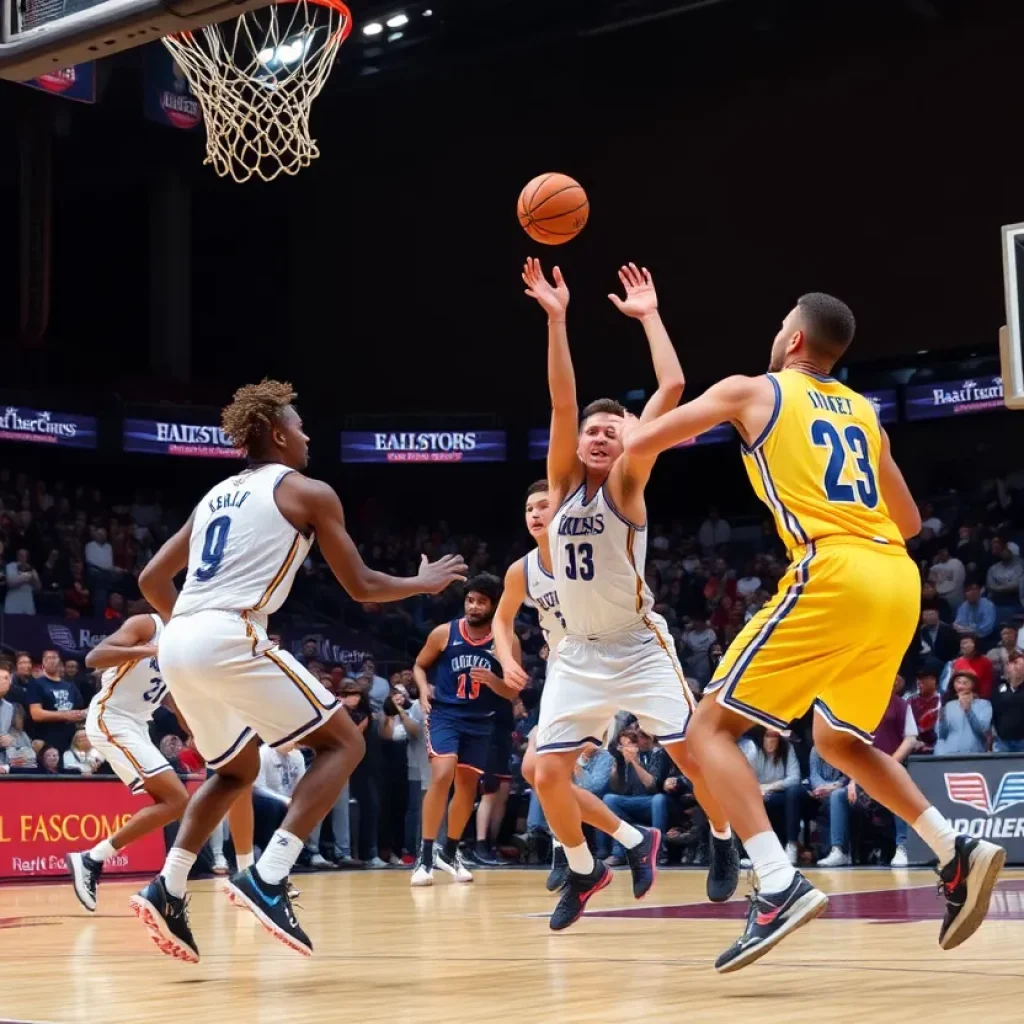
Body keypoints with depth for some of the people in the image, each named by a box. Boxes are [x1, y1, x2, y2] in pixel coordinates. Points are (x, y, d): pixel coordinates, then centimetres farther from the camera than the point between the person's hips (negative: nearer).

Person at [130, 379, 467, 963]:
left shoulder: (217, 495, 27)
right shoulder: (309, 492, 7)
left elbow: (152, 579, 26)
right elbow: (361, 586, 8)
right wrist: (424, 582, 25)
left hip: (177, 644, 8)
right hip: (230, 638, -8)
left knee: (238, 770, 27)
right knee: (344, 743, 3)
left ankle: (168, 891, 10)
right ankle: (267, 880, -12)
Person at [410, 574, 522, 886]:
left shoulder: (507, 643, -5)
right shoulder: (444, 633, -6)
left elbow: (513, 693, -1)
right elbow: (420, 665, 10)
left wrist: (492, 680, -22)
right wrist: (424, 688, -10)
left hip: (480, 722, 3)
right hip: (445, 713, -3)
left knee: (468, 786, 10)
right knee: (442, 775, -23)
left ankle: (449, 852, 31)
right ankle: (425, 856, -15)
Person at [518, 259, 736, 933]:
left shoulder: (626, 484, -8)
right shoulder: (563, 483, -1)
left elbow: (672, 388, -18)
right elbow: (563, 402, -15)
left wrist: (649, 317, -13)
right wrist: (556, 319, -22)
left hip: (641, 648, -3)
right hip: (579, 654, 3)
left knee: (694, 753, -7)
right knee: (549, 775, -6)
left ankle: (723, 842, 22)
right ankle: (585, 872, 18)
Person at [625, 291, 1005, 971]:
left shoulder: (752, 390, 9)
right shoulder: (863, 412, 24)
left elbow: (640, 444, 14)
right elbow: (909, 522, 29)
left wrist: (631, 438, 37)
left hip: (833, 577, -7)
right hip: (899, 582, 7)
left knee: (711, 726, 0)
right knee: (840, 740, 26)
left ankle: (781, 887, -17)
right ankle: (958, 853, 12)